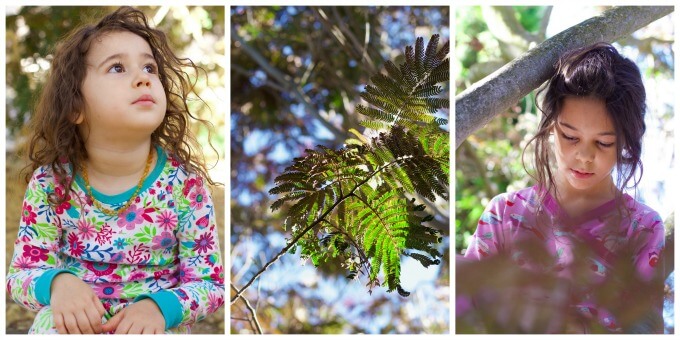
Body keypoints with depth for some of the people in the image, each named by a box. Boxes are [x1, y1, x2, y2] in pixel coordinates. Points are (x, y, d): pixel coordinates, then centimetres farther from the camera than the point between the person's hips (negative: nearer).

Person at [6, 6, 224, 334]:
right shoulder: (51, 181, -9)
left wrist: (158, 305, -29)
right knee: (51, 322, -30)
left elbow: (209, 282, -9)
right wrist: (58, 282, -29)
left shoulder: (184, 182, -12)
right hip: (78, 320, -1)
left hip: (154, 323, 1)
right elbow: (21, 273, -6)